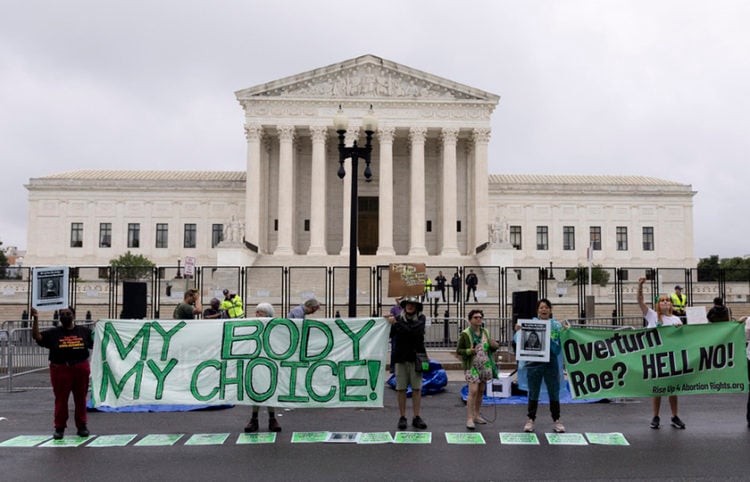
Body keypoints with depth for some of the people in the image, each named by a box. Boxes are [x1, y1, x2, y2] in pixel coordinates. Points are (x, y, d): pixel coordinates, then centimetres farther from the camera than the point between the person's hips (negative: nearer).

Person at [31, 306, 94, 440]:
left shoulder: (84, 331, 8)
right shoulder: (53, 333, 4)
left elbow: (95, 344, 12)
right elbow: (37, 336, -7)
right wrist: (35, 319, -17)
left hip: (81, 369, 1)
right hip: (60, 370, -1)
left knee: (80, 399, 7)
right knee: (61, 400, 3)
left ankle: (82, 426, 18)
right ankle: (59, 428, 12)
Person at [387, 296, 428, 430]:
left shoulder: (421, 319, -1)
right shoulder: (398, 319, 3)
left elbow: (413, 331, -18)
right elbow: (389, 334, -2)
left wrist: (396, 324, -13)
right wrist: (388, 322, -18)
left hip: (416, 357, -1)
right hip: (401, 358, 1)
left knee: (417, 389, 3)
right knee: (401, 389, 4)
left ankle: (416, 417, 11)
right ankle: (402, 417, 13)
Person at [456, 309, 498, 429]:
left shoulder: (485, 332, 9)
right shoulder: (465, 334, -6)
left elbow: (489, 349, 18)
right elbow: (458, 351, -4)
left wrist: (494, 346, -4)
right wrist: (469, 351, -22)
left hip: (485, 365, 6)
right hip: (472, 366, -6)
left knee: (481, 391, 10)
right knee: (473, 391, -13)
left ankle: (477, 415, 22)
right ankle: (469, 418, -10)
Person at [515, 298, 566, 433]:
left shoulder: (556, 325, 0)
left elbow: (558, 347, -4)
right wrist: (518, 332, -19)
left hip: (551, 364, 0)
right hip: (533, 363, 0)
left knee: (554, 393, 8)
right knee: (533, 393, 9)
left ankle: (556, 421, 20)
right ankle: (531, 420, 20)